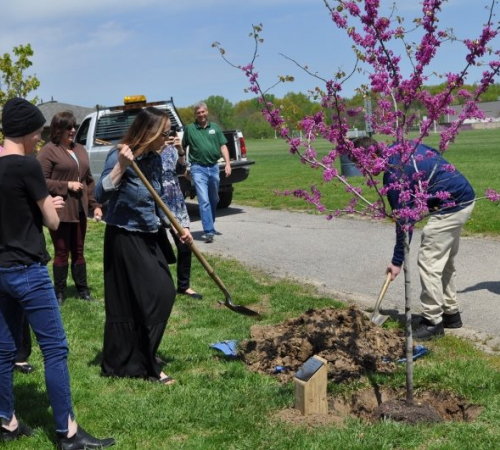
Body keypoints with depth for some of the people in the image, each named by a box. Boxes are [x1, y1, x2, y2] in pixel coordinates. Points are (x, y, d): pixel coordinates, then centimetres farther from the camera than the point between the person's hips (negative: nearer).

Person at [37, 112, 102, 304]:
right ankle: (60, 292, 12)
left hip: (79, 210, 6)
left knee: (78, 251, 13)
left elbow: (89, 180, 17)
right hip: (60, 211, -6)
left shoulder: (80, 150, 14)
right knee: (61, 253, 1)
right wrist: (66, 185, -17)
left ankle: (83, 290, 21)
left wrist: (95, 205, 10)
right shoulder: (49, 151, -8)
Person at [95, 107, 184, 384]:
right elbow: (100, 195, -24)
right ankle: (146, 368, 8)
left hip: (150, 237, 8)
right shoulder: (119, 156, -15)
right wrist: (121, 167, -33)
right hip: (125, 238, -8)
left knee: (163, 294, 10)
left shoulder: (154, 158, 6)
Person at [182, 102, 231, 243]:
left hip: (214, 167, 4)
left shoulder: (215, 127, 9)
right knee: (204, 201, -12)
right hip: (198, 169, -4)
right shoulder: (189, 129, 1)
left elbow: (223, 146, 8)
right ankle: (209, 231, -13)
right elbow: (183, 148, 9)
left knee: (214, 200, 15)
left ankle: (210, 226, 33)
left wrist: (227, 164, -2)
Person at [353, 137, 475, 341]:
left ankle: (433, 322, 2)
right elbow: (437, 155, 16)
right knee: (445, 261, 18)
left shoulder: (394, 174, -19)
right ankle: (451, 313, 27)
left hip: (450, 206, -10)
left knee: (428, 262, -4)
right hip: (465, 197, 10)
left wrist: (397, 260, -7)